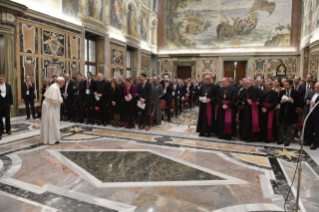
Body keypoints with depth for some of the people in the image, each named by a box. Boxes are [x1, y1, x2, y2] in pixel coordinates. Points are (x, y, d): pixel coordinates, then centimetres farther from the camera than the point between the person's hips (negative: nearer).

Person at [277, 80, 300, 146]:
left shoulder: (295, 93, -3)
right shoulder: (282, 92, 6)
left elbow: (298, 102, -6)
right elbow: (278, 100, 8)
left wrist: (292, 101, -24)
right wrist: (281, 101, -14)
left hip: (290, 112, -3)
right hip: (283, 112, 3)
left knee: (289, 126, 4)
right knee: (282, 126, 9)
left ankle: (287, 140, 14)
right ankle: (280, 139, 19)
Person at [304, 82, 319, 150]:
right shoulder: (312, 93, 10)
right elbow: (306, 99, 16)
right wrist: (307, 101, -5)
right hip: (309, 113, 7)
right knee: (309, 128, 17)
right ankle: (308, 141, 32)